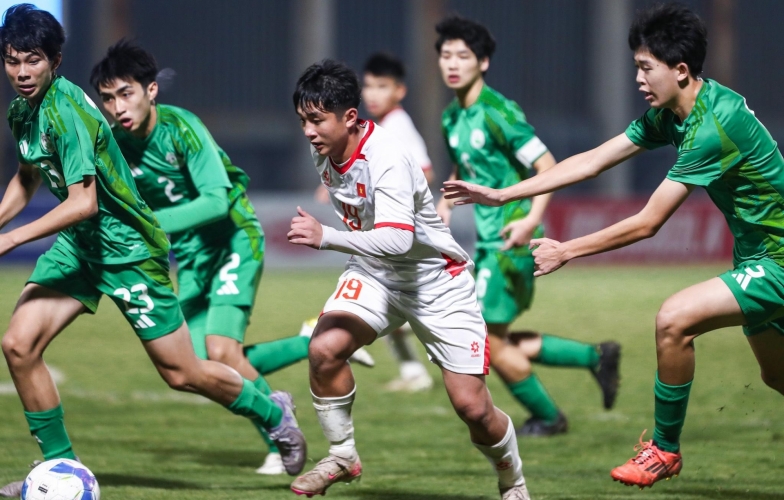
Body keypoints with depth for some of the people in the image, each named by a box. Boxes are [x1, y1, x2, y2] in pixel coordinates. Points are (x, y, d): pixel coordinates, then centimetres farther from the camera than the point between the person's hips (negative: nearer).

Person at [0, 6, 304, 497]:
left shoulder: (66, 111, -26)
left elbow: (82, 202, -32)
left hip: (128, 248, -8)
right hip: (77, 244, 8)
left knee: (181, 374, 2)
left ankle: (272, 412, 28)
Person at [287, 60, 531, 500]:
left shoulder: (387, 160, -30)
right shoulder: (325, 153, -6)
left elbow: (398, 241, -44)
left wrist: (327, 238, -51)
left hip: (437, 280, -6)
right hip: (374, 273, 6)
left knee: (472, 406, -7)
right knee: (325, 349, -22)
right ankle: (342, 456, -2)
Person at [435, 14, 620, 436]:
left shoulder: (497, 113, -16)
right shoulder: (453, 117, 10)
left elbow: (546, 164, -19)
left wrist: (533, 219, -30)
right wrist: (445, 204, 10)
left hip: (512, 239, -9)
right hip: (487, 239, 9)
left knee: (490, 342, -5)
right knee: (496, 342, 11)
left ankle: (547, 418, 15)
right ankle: (595, 357, 22)